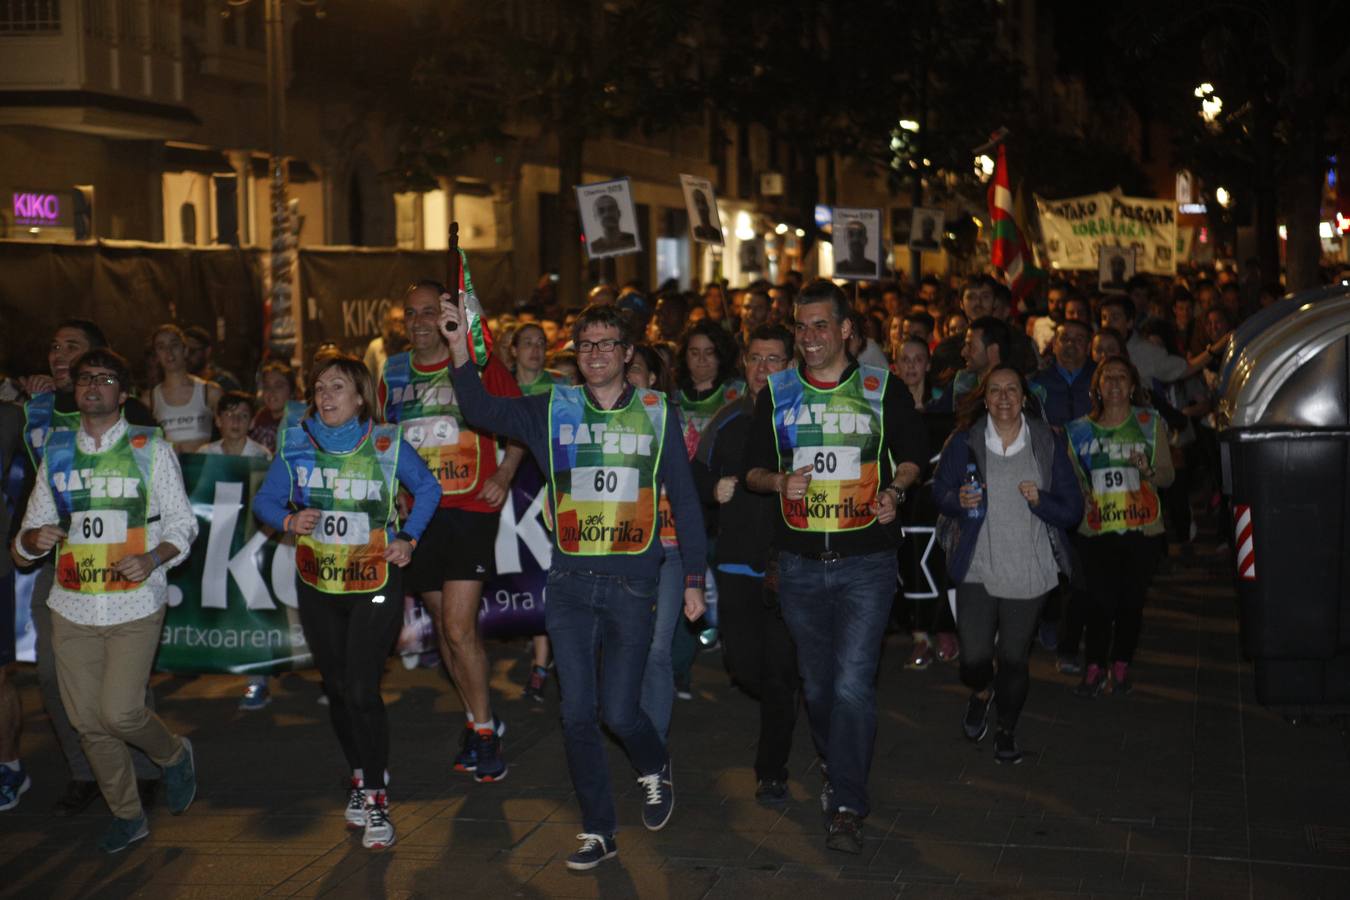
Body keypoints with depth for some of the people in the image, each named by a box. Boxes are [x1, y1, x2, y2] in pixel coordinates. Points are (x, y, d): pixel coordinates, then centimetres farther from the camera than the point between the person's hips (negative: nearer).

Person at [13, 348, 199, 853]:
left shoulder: (150, 449, 1)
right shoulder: (55, 453, 10)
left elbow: (182, 522, 1)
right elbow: (28, 536, 12)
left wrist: (152, 558, -18)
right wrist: (35, 537, -12)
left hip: (134, 605, -4)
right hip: (72, 606, 4)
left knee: (120, 712, -13)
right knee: (88, 722, 6)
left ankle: (173, 755, 19)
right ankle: (127, 815, 25)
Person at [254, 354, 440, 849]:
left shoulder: (387, 444, -5)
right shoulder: (297, 445, 0)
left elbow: (428, 488, 9)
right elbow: (264, 500, 3)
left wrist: (407, 538, -1)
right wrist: (288, 521, -17)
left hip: (376, 585, -3)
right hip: (317, 585, 4)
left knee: (362, 691, -12)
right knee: (337, 688, 13)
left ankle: (375, 798, -1)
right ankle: (361, 776, 33)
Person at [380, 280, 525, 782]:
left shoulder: (479, 365, -1)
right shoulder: (393, 373, 10)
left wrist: (503, 477, -6)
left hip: (469, 509, -5)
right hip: (417, 512, 5)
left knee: (459, 626, -12)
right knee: (444, 625, 10)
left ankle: (484, 730, 2)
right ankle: (477, 721, 25)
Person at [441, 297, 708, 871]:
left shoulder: (656, 414, 3)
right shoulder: (552, 411, 5)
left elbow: (684, 498, 6)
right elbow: (483, 410, -9)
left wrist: (694, 579, 4)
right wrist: (460, 350, -26)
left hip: (631, 586, -2)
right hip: (570, 584, 2)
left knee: (618, 710, -2)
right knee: (577, 713, 3)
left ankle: (656, 771, 32)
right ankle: (598, 831, 17)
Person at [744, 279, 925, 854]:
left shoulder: (883, 389, 1)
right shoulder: (777, 393, 7)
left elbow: (912, 455, 11)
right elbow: (752, 468, 10)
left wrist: (895, 490, -9)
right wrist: (779, 482, -11)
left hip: (865, 561, -3)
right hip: (799, 563, 3)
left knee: (853, 683, -12)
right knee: (817, 683, 13)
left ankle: (847, 807, -5)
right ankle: (835, 768, 36)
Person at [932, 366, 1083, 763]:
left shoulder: (1048, 444, 0)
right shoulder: (964, 441, -2)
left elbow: (1073, 510, 1)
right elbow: (940, 491, 8)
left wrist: (1040, 500, -18)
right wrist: (959, 501, -14)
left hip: (1028, 571, 0)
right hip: (977, 569, 0)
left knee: (1014, 660, 7)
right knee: (974, 662, -5)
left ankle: (1007, 732, 33)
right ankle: (981, 693, 33)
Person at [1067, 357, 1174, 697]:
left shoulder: (1150, 423, 4)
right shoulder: (1081, 430, 7)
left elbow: (1167, 476, 4)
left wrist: (1148, 470, -17)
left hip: (1141, 529, 0)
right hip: (1097, 531, 0)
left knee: (1132, 601, 4)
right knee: (1101, 601, -6)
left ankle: (1121, 666, 18)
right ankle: (1094, 669, 3)